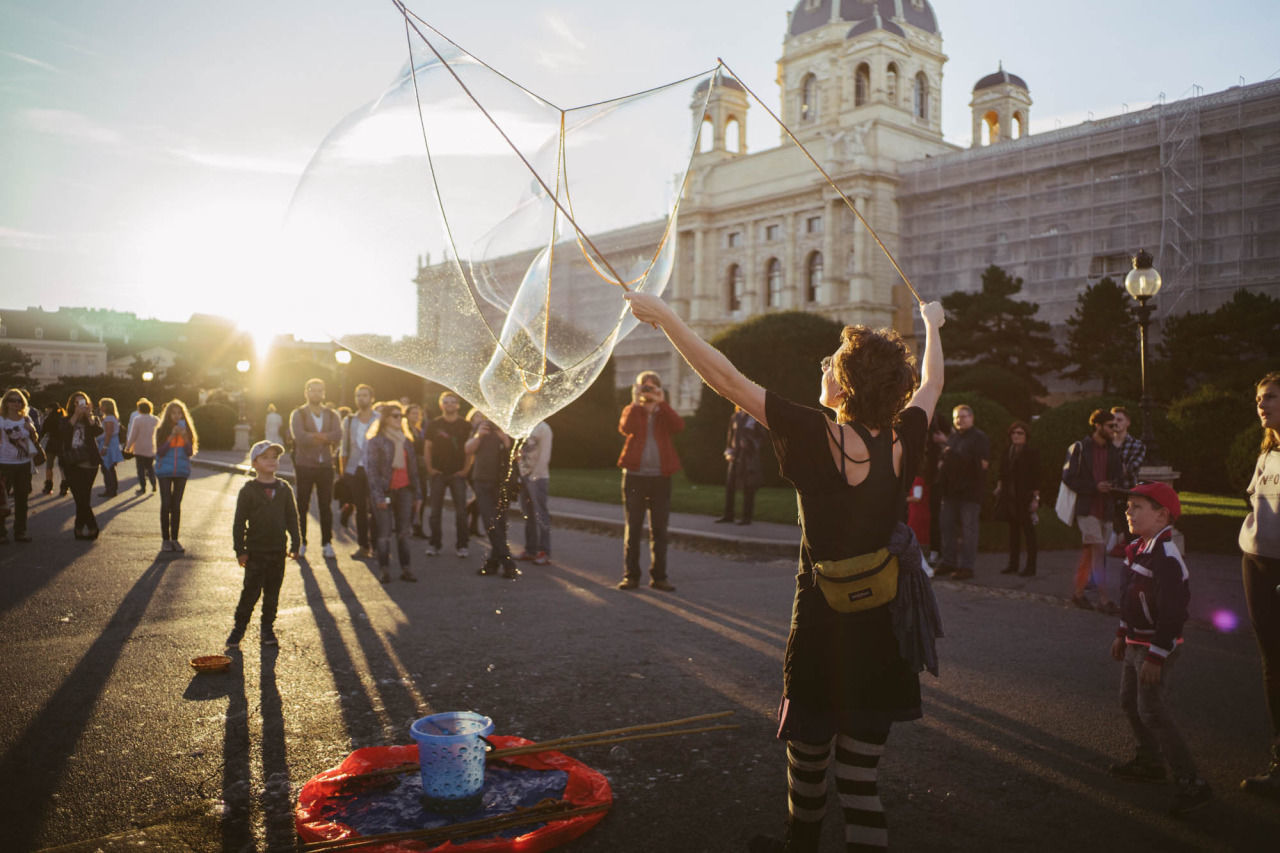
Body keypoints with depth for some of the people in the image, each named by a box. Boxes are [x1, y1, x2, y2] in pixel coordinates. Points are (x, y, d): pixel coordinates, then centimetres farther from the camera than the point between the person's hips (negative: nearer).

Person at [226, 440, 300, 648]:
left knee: (272, 592, 10)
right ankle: (239, 627, 12)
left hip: (278, 550, 3)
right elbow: (239, 522, -4)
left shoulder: (284, 489, 5)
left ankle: (267, 628, 21)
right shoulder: (248, 490, -5)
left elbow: (292, 518, 10)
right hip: (255, 551, -3)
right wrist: (240, 549, -7)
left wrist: (295, 545, 6)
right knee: (251, 591, -2)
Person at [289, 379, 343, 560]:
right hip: (304, 465, -2)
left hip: (325, 465, 2)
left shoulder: (331, 415, 11)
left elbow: (337, 436, -8)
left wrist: (314, 436, -19)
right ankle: (301, 543, 12)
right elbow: (299, 437, -17)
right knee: (302, 506, 3)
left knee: (326, 506, 3)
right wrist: (325, 438, -15)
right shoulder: (298, 414, 2)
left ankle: (327, 544, 10)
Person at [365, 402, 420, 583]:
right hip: (385, 491, -4)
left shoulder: (406, 441, 15)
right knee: (384, 533, -2)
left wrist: (415, 495, 13)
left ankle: (406, 569, 6)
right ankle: (385, 571, 4)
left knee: (403, 532, 3)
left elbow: (412, 468, 17)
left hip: (404, 490, 5)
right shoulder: (376, 441, -2)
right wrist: (378, 495, -14)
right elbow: (371, 469, -7)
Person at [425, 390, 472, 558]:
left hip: (458, 474, -1)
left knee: (461, 511, -2)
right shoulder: (434, 424, 4)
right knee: (435, 511, 3)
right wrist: (429, 467, 1)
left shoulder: (465, 425, 2)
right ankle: (434, 544, 11)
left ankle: (462, 545, 5)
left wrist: (466, 469, -2)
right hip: (438, 473, 1)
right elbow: (427, 447, 8)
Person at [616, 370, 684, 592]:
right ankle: (630, 575, 8)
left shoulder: (665, 413, 11)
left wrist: (661, 402, -12)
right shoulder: (631, 410, 9)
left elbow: (679, 426, -13)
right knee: (633, 527, 2)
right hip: (634, 476, -1)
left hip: (660, 478, 1)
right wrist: (636, 402, -12)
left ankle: (658, 576, 11)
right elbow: (626, 428, -15)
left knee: (659, 530, 4)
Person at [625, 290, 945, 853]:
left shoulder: (816, 436, -17)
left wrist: (664, 317, -8)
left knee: (808, 752, 19)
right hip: (883, 632, 4)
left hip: (823, 622, -4)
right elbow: (931, 387, 18)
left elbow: (724, 378, -16)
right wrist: (931, 326, 36)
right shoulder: (900, 442, -4)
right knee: (860, 771, 13)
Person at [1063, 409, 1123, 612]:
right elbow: (1068, 477, -7)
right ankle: (1103, 599, -11)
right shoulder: (1080, 448, -4)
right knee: (1098, 550, -12)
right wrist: (1095, 487, -16)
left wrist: (1113, 485, -11)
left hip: (1105, 508, 6)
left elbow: (1118, 478, 13)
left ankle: (1078, 592, 20)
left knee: (1088, 551, 10)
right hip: (1086, 507, -5)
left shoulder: (1113, 450, 13)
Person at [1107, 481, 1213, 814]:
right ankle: (1150, 761, 37)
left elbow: (1173, 614, -26)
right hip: (1136, 643, 10)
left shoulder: (1166, 558, -24)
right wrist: (1122, 635, 23)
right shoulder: (1137, 549, 7)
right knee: (1130, 702, 20)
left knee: (1153, 712, -10)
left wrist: (1156, 657, -24)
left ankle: (1190, 783, -3)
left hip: (1156, 648, -10)